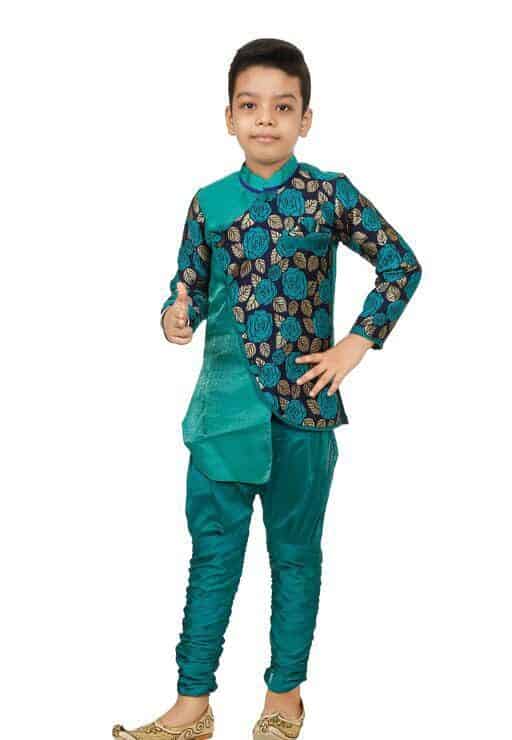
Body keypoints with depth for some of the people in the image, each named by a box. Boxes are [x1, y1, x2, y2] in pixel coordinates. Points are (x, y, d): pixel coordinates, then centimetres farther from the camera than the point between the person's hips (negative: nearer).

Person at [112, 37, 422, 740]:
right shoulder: (210, 203, 3)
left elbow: (402, 265, 1)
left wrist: (355, 346, -6)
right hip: (225, 402, 2)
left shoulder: (330, 194, -3)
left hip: (304, 400, -2)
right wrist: (178, 315, -15)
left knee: (296, 551, 10)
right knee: (213, 550, 7)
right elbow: (191, 285, 8)